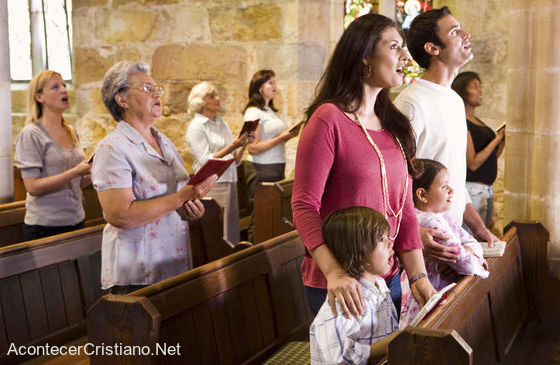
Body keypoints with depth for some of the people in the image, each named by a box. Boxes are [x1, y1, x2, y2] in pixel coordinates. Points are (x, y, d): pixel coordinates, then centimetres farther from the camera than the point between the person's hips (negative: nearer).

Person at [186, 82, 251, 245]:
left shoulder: (223, 124, 15)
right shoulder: (196, 126, -5)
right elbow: (205, 161, -14)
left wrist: (243, 145, -2)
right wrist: (231, 147, -22)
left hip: (230, 184, 7)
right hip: (212, 187, -7)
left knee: (233, 235, 6)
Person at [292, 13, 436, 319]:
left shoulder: (394, 126, 9)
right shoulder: (329, 119, -14)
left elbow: (404, 207, 7)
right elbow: (304, 205, -19)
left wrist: (418, 275, -2)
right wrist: (334, 272, -30)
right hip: (338, 285, -7)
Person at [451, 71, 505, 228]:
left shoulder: (477, 121, 15)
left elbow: (492, 157, 19)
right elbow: (473, 164, -18)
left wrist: (503, 140, 3)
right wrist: (497, 139, -16)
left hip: (487, 190, 10)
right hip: (473, 189, -10)